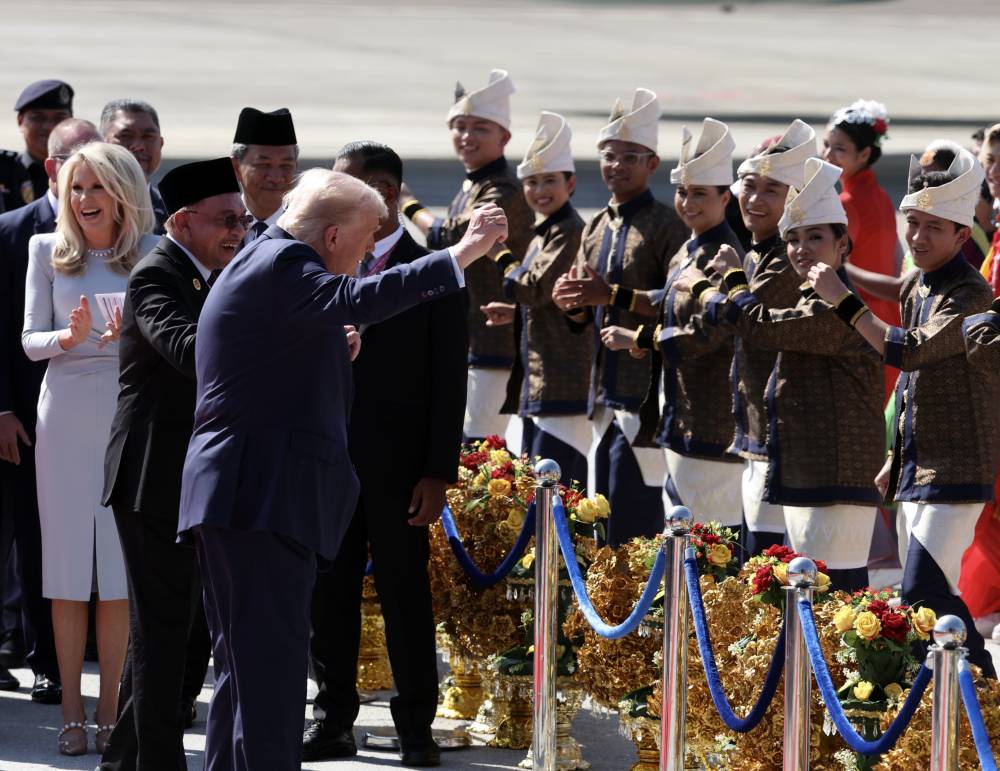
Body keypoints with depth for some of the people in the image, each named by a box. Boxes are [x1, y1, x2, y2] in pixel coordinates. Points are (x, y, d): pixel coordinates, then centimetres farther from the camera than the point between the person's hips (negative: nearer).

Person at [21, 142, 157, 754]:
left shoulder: (151, 253, 4)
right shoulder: (48, 251, 7)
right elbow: (30, 339, 4)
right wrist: (70, 337, -15)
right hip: (67, 414, 1)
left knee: (120, 570, 0)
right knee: (67, 568, 1)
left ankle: (111, 712, 6)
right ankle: (72, 713, 7)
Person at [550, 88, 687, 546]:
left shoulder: (665, 225, -7)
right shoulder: (597, 229, 16)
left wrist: (615, 295, -23)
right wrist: (574, 303, -3)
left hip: (646, 391, -8)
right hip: (604, 392, 8)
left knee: (630, 523, -9)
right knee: (600, 516, 12)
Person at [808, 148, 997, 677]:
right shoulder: (915, 287, 12)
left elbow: (909, 352, -30)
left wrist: (843, 300, -26)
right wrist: (896, 459, 23)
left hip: (956, 471, -9)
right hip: (917, 469, 9)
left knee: (922, 594, -17)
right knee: (934, 598, 11)